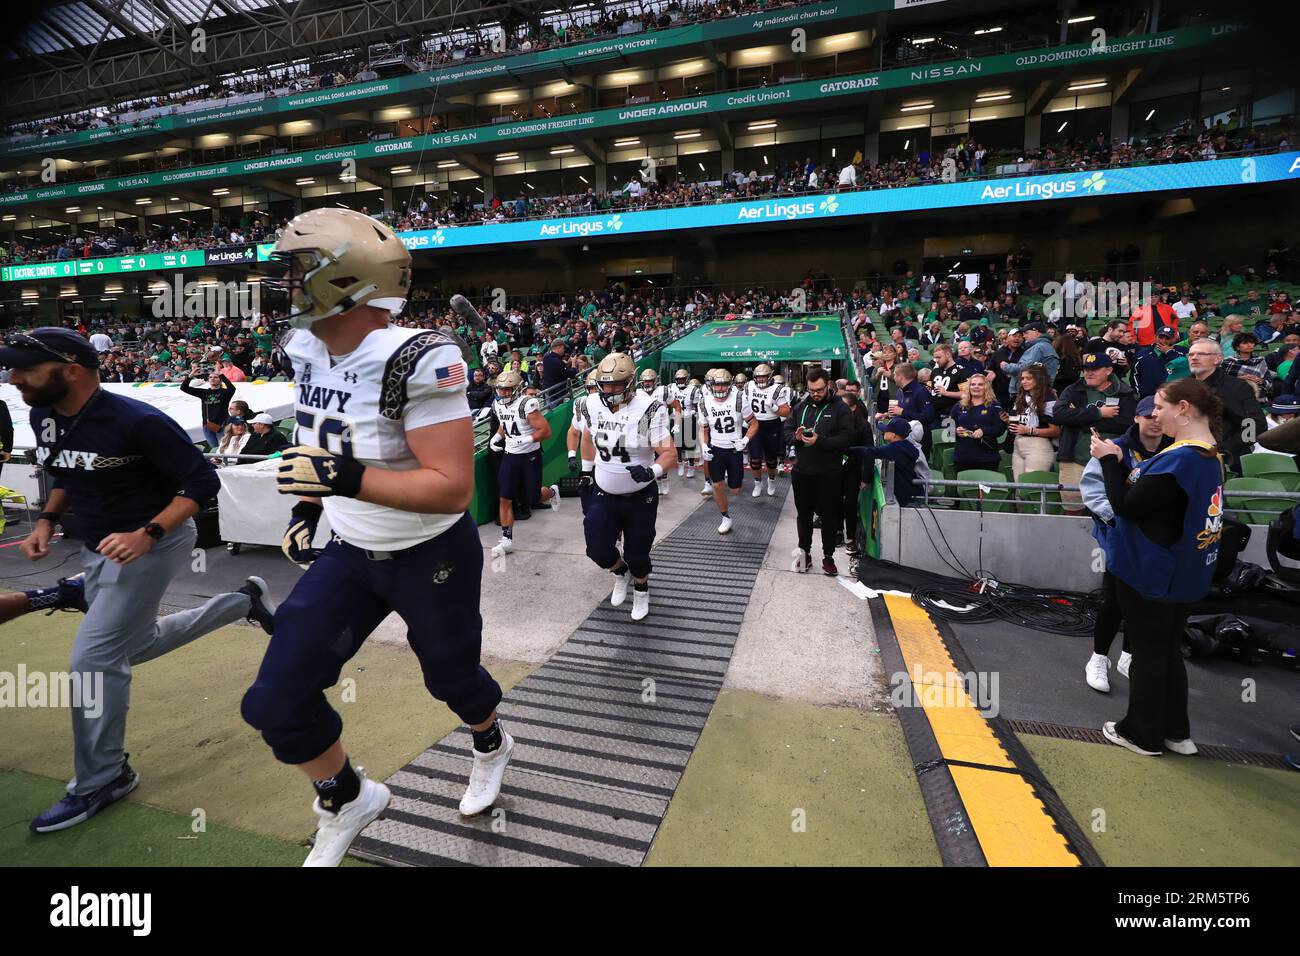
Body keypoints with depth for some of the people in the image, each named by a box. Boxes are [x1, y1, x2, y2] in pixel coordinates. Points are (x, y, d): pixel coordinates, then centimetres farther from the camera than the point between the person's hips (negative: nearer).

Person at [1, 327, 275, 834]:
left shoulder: (136, 421, -25)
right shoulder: (43, 417, 0)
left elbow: (202, 482, -21)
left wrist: (147, 534, -31)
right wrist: (47, 520, 1)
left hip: (153, 543, -9)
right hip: (97, 549, 9)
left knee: (93, 658, -9)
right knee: (134, 645, 21)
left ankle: (102, 780, 11)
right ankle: (244, 601, 36)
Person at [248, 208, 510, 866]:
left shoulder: (416, 359, -27)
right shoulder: (309, 350, -2)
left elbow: (454, 488, -30)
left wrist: (346, 479, -38)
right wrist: (306, 511, 12)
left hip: (433, 558, -6)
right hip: (349, 554, 7)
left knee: (451, 678, 17)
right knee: (276, 701, 3)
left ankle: (491, 745, 54)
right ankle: (347, 800, 32)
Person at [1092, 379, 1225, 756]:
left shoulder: (1179, 459, -23)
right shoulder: (1210, 456, 8)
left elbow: (1125, 505, -22)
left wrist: (1109, 460, -13)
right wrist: (1118, 463, 2)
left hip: (1150, 575, -9)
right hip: (1181, 576, 9)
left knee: (1147, 653, 5)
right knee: (1167, 651, 19)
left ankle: (1142, 734, 19)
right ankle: (1175, 731, 31)